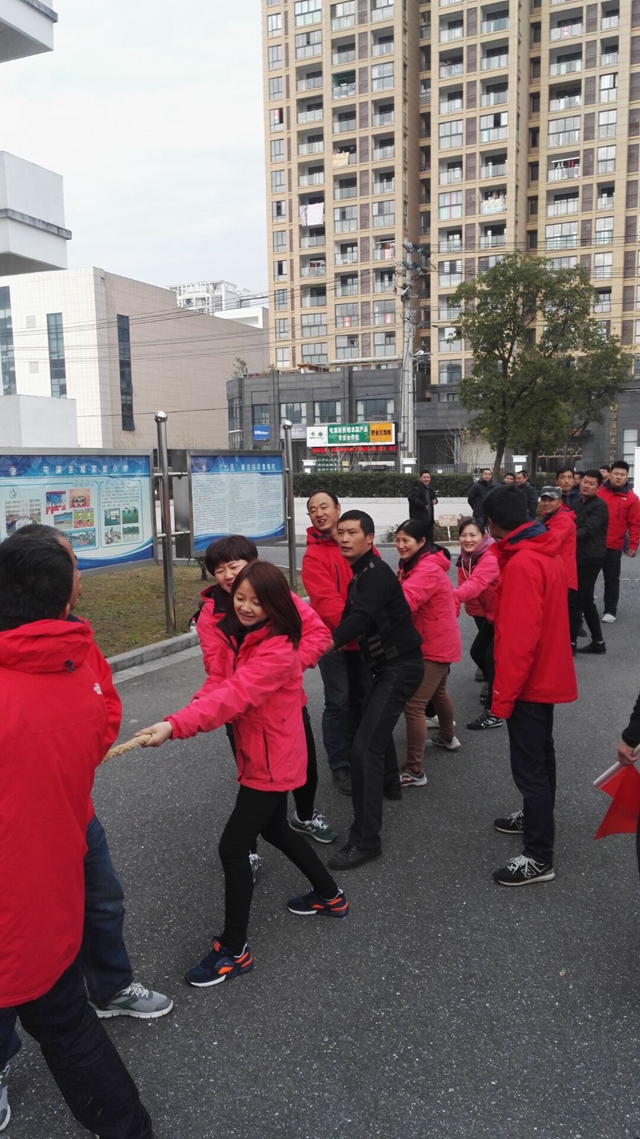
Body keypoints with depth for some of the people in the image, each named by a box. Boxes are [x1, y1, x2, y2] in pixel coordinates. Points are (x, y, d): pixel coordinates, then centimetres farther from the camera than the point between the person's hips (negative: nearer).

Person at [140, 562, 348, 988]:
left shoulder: (278, 649, -26)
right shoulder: (234, 635, 2)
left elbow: (234, 695, -38)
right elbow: (217, 684, -6)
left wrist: (176, 725, -48)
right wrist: (179, 721, -25)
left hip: (273, 759, -9)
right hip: (257, 755, 9)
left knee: (233, 846, -4)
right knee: (275, 829, 24)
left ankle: (234, 950, 12)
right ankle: (330, 894, 45)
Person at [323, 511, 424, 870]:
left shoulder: (376, 573, -19)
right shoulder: (361, 574, 12)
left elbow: (362, 617, -36)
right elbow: (355, 617, 12)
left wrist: (324, 646, -48)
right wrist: (337, 642, -6)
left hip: (401, 667, -11)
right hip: (388, 664, 11)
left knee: (365, 746, -17)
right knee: (375, 719, 31)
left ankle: (366, 840, -14)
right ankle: (390, 783, 55)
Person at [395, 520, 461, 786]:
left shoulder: (428, 569, -25)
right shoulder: (415, 565, 10)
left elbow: (405, 601, -41)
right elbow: (405, 596, -1)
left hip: (435, 646, -11)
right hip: (438, 642, 11)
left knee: (413, 705, -14)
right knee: (438, 692, 30)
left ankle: (414, 771, -10)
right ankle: (448, 737, 54)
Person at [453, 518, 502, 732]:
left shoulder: (491, 558, -28)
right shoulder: (466, 558, 0)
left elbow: (476, 583, -44)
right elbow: (466, 585, -7)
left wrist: (452, 597, -59)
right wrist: (476, 612, -25)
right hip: (489, 614, 9)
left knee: (492, 656, -14)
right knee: (477, 652, 13)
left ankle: (494, 712, -6)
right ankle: (495, 687, 38)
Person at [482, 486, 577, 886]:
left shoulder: (522, 563, -25)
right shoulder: (545, 552, 5)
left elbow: (520, 637, -27)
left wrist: (503, 693, -21)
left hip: (530, 680, -10)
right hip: (547, 673, 10)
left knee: (529, 766, -2)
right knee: (540, 754, 23)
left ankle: (539, 857, 8)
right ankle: (537, 817, 41)